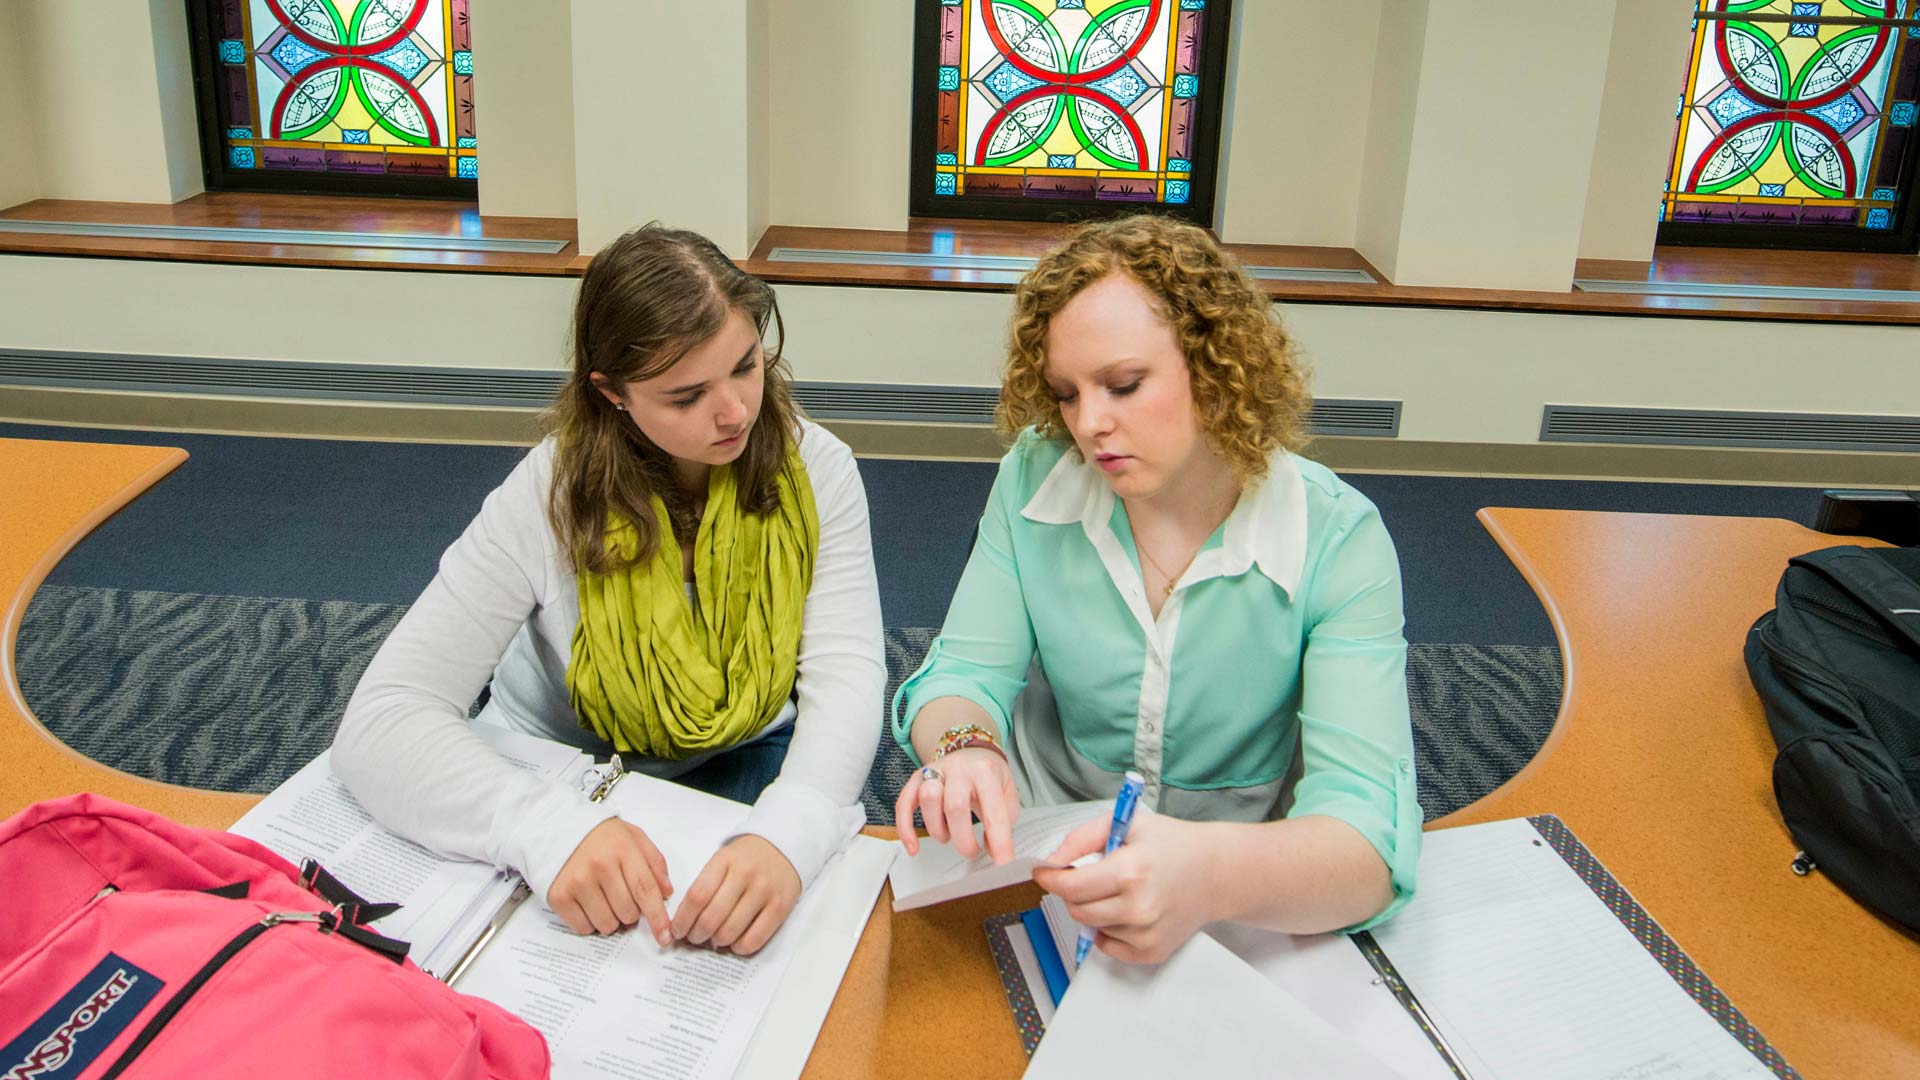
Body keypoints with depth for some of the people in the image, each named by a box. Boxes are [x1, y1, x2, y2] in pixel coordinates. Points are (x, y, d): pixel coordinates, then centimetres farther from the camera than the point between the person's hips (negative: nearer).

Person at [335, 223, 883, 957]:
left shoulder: (815, 472, -16)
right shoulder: (551, 497, -23)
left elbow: (846, 675, -25)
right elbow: (382, 718, -29)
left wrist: (787, 834, -48)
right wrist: (554, 831, -49)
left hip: (744, 759, 3)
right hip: (562, 765, -2)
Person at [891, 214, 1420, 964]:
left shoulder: (1337, 539, -15)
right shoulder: (1034, 478, -6)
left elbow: (1369, 827, -24)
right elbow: (967, 674, -5)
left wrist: (1214, 875, -47)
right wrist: (964, 748, -31)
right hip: (1041, 849, 3)